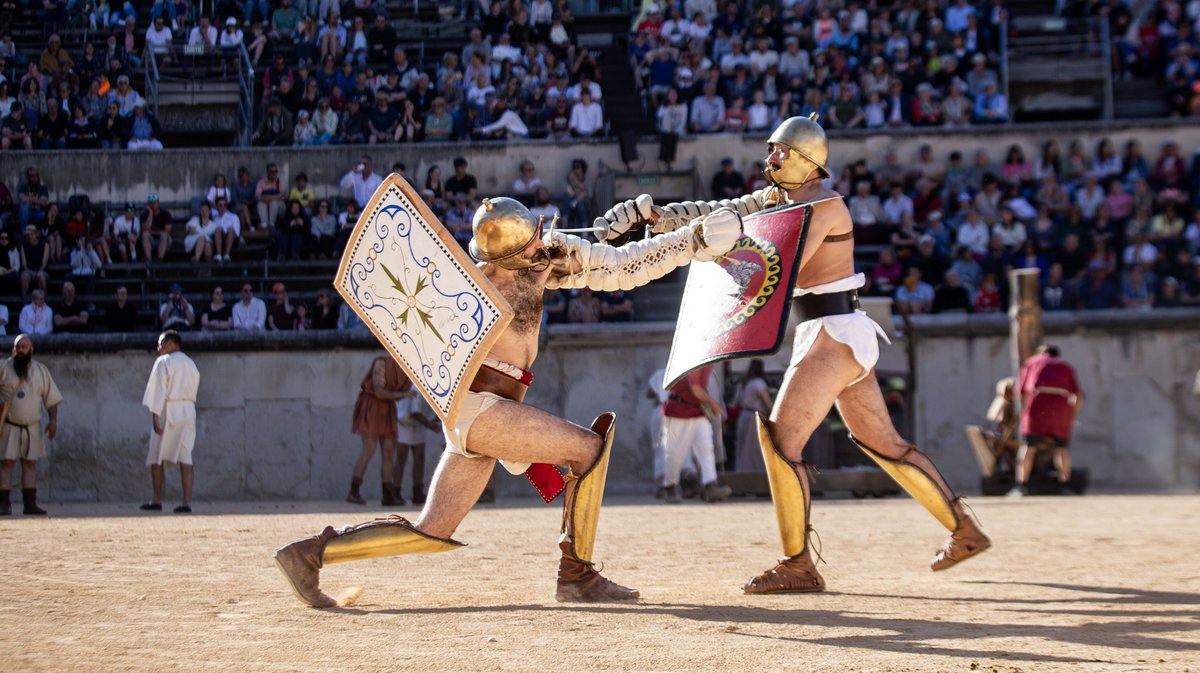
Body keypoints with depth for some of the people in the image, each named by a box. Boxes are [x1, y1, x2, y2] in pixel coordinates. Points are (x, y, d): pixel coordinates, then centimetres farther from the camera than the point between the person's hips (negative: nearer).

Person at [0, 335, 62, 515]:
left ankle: (30, 503, 6)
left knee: (30, 464, 4)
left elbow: (51, 397, 9)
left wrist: (53, 420, 0)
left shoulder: (41, 370, 7)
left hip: (32, 426, 3)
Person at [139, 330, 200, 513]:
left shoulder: (163, 362, -5)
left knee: (156, 457, 7)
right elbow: (193, 390, 14)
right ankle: (187, 502, -10)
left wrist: (155, 416, -15)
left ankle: (157, 501, 10)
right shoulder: (191, 364, 15)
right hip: (188, 411, 5)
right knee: (185, 457, -1)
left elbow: (158, 390, -12)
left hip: (168, 411, -5)